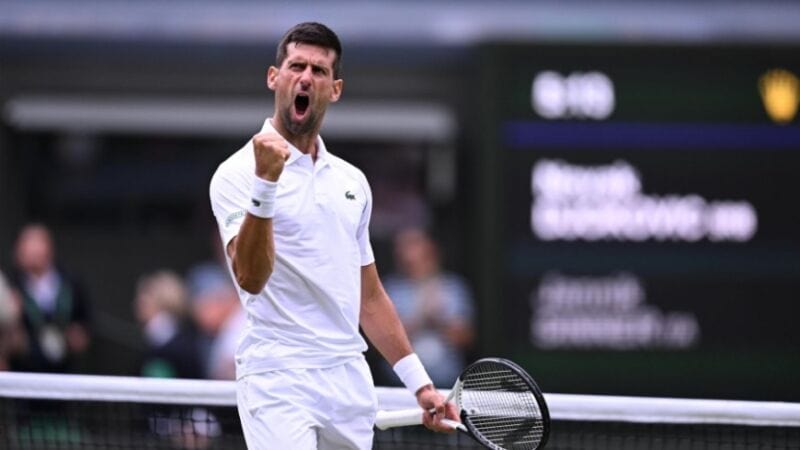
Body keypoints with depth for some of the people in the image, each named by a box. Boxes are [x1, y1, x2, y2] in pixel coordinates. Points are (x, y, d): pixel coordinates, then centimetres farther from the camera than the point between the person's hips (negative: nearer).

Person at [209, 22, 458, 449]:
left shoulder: (352, 181, 17)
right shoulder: (237, 174, -5)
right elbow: (251, 278, -20)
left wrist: (419, 383, 19)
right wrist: (265, 184, -31)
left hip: (350, 381, 7)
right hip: (278, 380, -7)